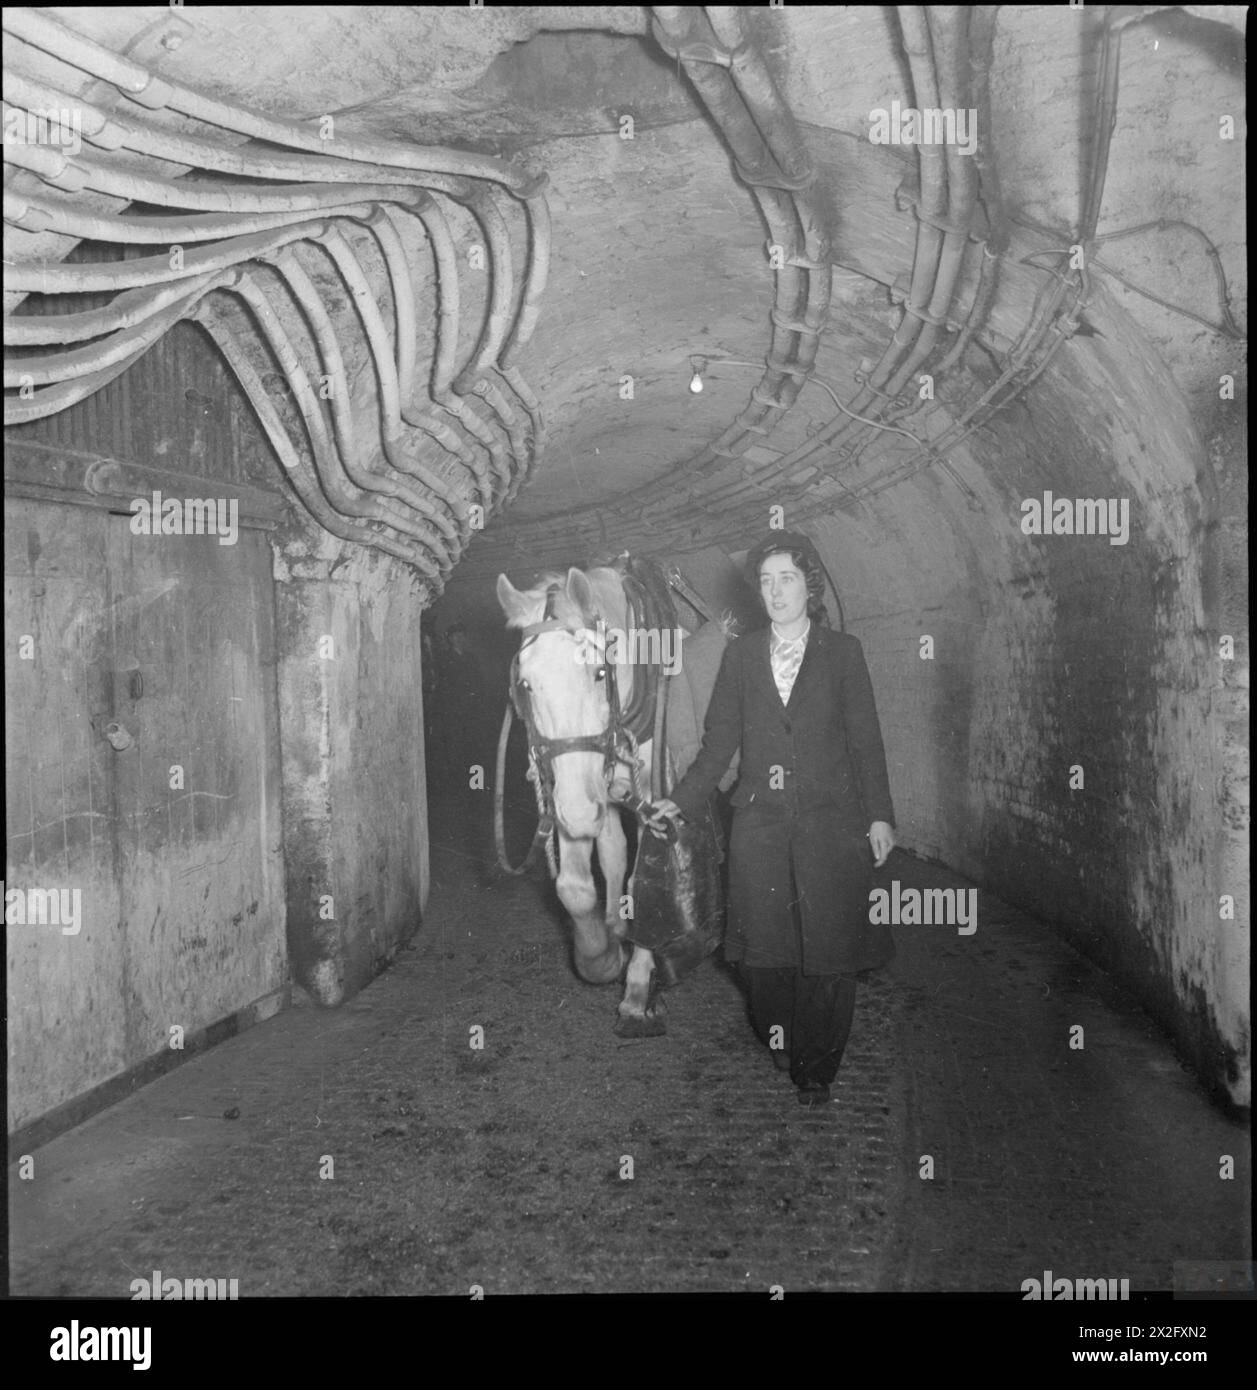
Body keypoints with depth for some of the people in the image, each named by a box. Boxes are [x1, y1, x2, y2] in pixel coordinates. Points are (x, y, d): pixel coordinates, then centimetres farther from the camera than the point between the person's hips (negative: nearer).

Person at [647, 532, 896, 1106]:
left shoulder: (843, 652, 3)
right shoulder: (740, 655, 8)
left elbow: (865, 739, 3)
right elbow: (718, 743, 7)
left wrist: (880, 816, -2)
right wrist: (679, 802, -2)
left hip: (830, 822, -1)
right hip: (759, 823, 2)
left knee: (829, 950, 3)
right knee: (761, 949, 6)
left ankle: (816, 1068, 20)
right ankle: (778, 1035, 33)